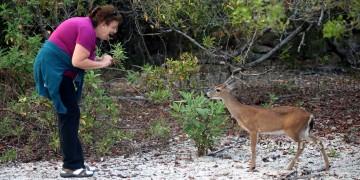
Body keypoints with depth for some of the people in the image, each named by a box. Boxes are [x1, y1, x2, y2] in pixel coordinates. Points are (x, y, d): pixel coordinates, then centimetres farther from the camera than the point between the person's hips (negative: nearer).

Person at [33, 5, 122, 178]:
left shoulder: (86, 25, 13)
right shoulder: (88, 30, -18)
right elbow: (77, 62, -23)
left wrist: (99, 59, 2)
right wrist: (101, 64, -10)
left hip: (56, 69, 11)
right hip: (54, 69, -11)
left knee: (69, 114, 12)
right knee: (69, 114, -6)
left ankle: (73, 162, 16)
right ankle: (71, 166, -2)